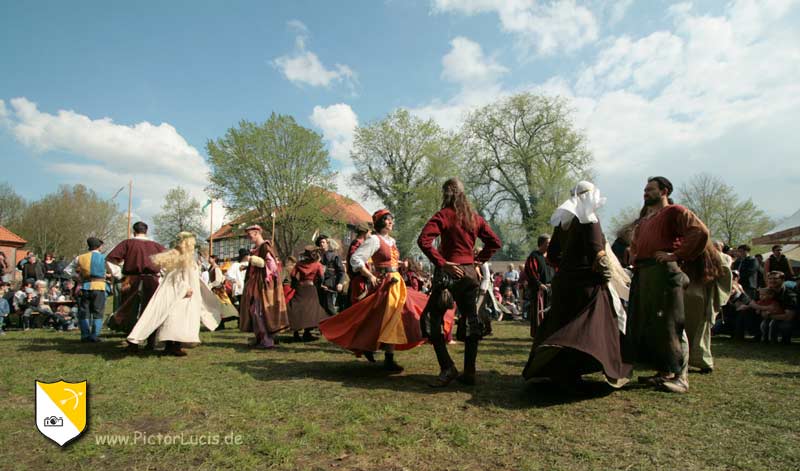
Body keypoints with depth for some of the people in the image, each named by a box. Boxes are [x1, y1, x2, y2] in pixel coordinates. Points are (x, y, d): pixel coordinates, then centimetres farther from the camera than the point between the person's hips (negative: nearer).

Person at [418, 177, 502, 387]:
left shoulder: (443, 215, -7)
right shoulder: (475, 218, 10)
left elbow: (423, 240, -20)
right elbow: (495, 242, 13)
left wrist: (441, 262, -15)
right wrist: (479, 260, 12)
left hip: (449, 272, -6)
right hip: (470, 273, 6)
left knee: (433, 319, 2)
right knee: (470, 321, 11)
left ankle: (447, 368, -4)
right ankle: (469, 372, 16)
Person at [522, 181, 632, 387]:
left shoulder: (562, 221, 10)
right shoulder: (589, 219, -9)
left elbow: (552, 254, 12)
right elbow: (596, 253, -17)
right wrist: (604, 272, -1)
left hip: (564, 281, 7)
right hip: (587, 282, -6)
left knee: (561, 323, 14)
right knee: (591, 326, -4)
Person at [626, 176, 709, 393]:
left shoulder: (674, 211, 0)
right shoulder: (644, 219, 25)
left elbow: (700, 231, -15)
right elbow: (634, 244, 38)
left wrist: (677, 255, -16)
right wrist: (635, 260, 20)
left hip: (663, 272, -9)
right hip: (642, 275, 9)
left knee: (669, 323, -8)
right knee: (644, 324, 10)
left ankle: (680, 376, -2)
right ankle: (663, 372, 20)